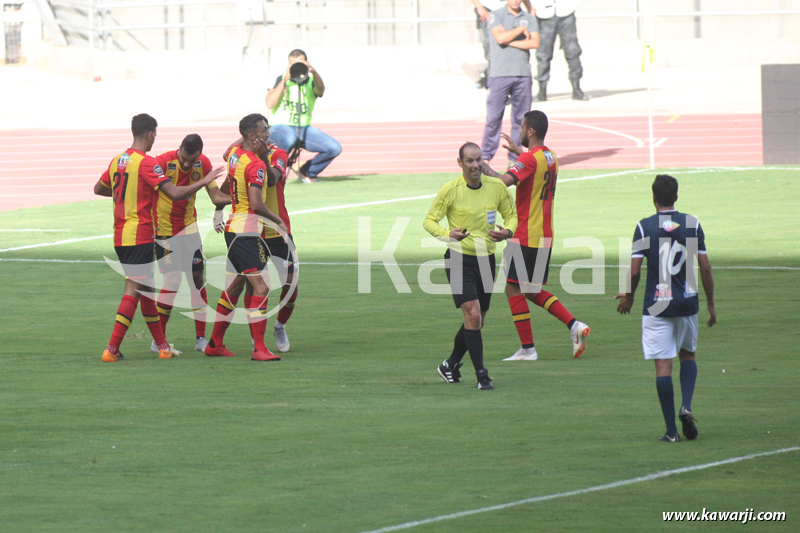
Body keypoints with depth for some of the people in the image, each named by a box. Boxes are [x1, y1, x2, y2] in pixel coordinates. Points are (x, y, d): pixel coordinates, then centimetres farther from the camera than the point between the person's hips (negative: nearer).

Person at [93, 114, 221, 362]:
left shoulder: (118, 161, 10)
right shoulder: (146, 163, -14)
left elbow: (98, 189, 25)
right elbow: (175, 193, -20)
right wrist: (205, 181, -8)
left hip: (120, 236, 9)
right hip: (140, 236, -9)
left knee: (146, 289, 16)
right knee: (133, 291, -8)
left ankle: (163, 346, 22)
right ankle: (112, 350, -14)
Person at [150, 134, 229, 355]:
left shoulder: (203, 164, -5)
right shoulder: (164, 162, -20)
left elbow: (216, 196, -2)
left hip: (189, 227, 5)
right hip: (164, 229, -5)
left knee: (198, 278, 1)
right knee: (172, 282, -11)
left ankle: (201, 339, 8)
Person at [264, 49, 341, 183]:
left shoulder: (310, 81, 6)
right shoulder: (281, 80, 3)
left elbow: (320, 90, -19)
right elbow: (270, 104, -12)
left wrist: (314, 73, -38)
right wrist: (285, 80, -18)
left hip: (304, 129, 4)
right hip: (281, 127, -4)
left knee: (335, 148, -15)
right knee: (288, 139, -41)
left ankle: (306, 172, 9)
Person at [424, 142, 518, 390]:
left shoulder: (496, 187, 0)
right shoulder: (450, 190, -10)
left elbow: (511, 214, 13)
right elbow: (430, 221, -4)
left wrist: (508, 232, -9)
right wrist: (447, 234, -25)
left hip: (486, 258, 5)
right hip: (460, 258, -5)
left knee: (477, 321, 11)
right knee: (473, 315, -17)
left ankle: (451, 365, 32)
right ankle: (481, 374, -11)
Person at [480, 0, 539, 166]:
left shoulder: (529, 18, 13)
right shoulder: (496, 15, 4)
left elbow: (534, 43, -2)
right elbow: (500, 37, -13)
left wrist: (509, 41, -7)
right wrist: (521, 29, -3)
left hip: (523, 74, 3)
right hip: (500, 74, -3)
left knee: (521, 118, 2)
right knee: (494, 116, -6)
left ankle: (515, 157, 9)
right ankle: (485, 156, 0)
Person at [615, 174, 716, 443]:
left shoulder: (644, 227, -6)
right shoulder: (692, 224, 0)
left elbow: (634, 270, -9)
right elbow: (705, 267, 0)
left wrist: (628, 297, 9)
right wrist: (711, 303, 10)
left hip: (657, 307, -2)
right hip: (687, 303, 3)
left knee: (663, 365, 0)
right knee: (688, 355, 23)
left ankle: (671, 430, -2)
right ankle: (686, 406, 0)